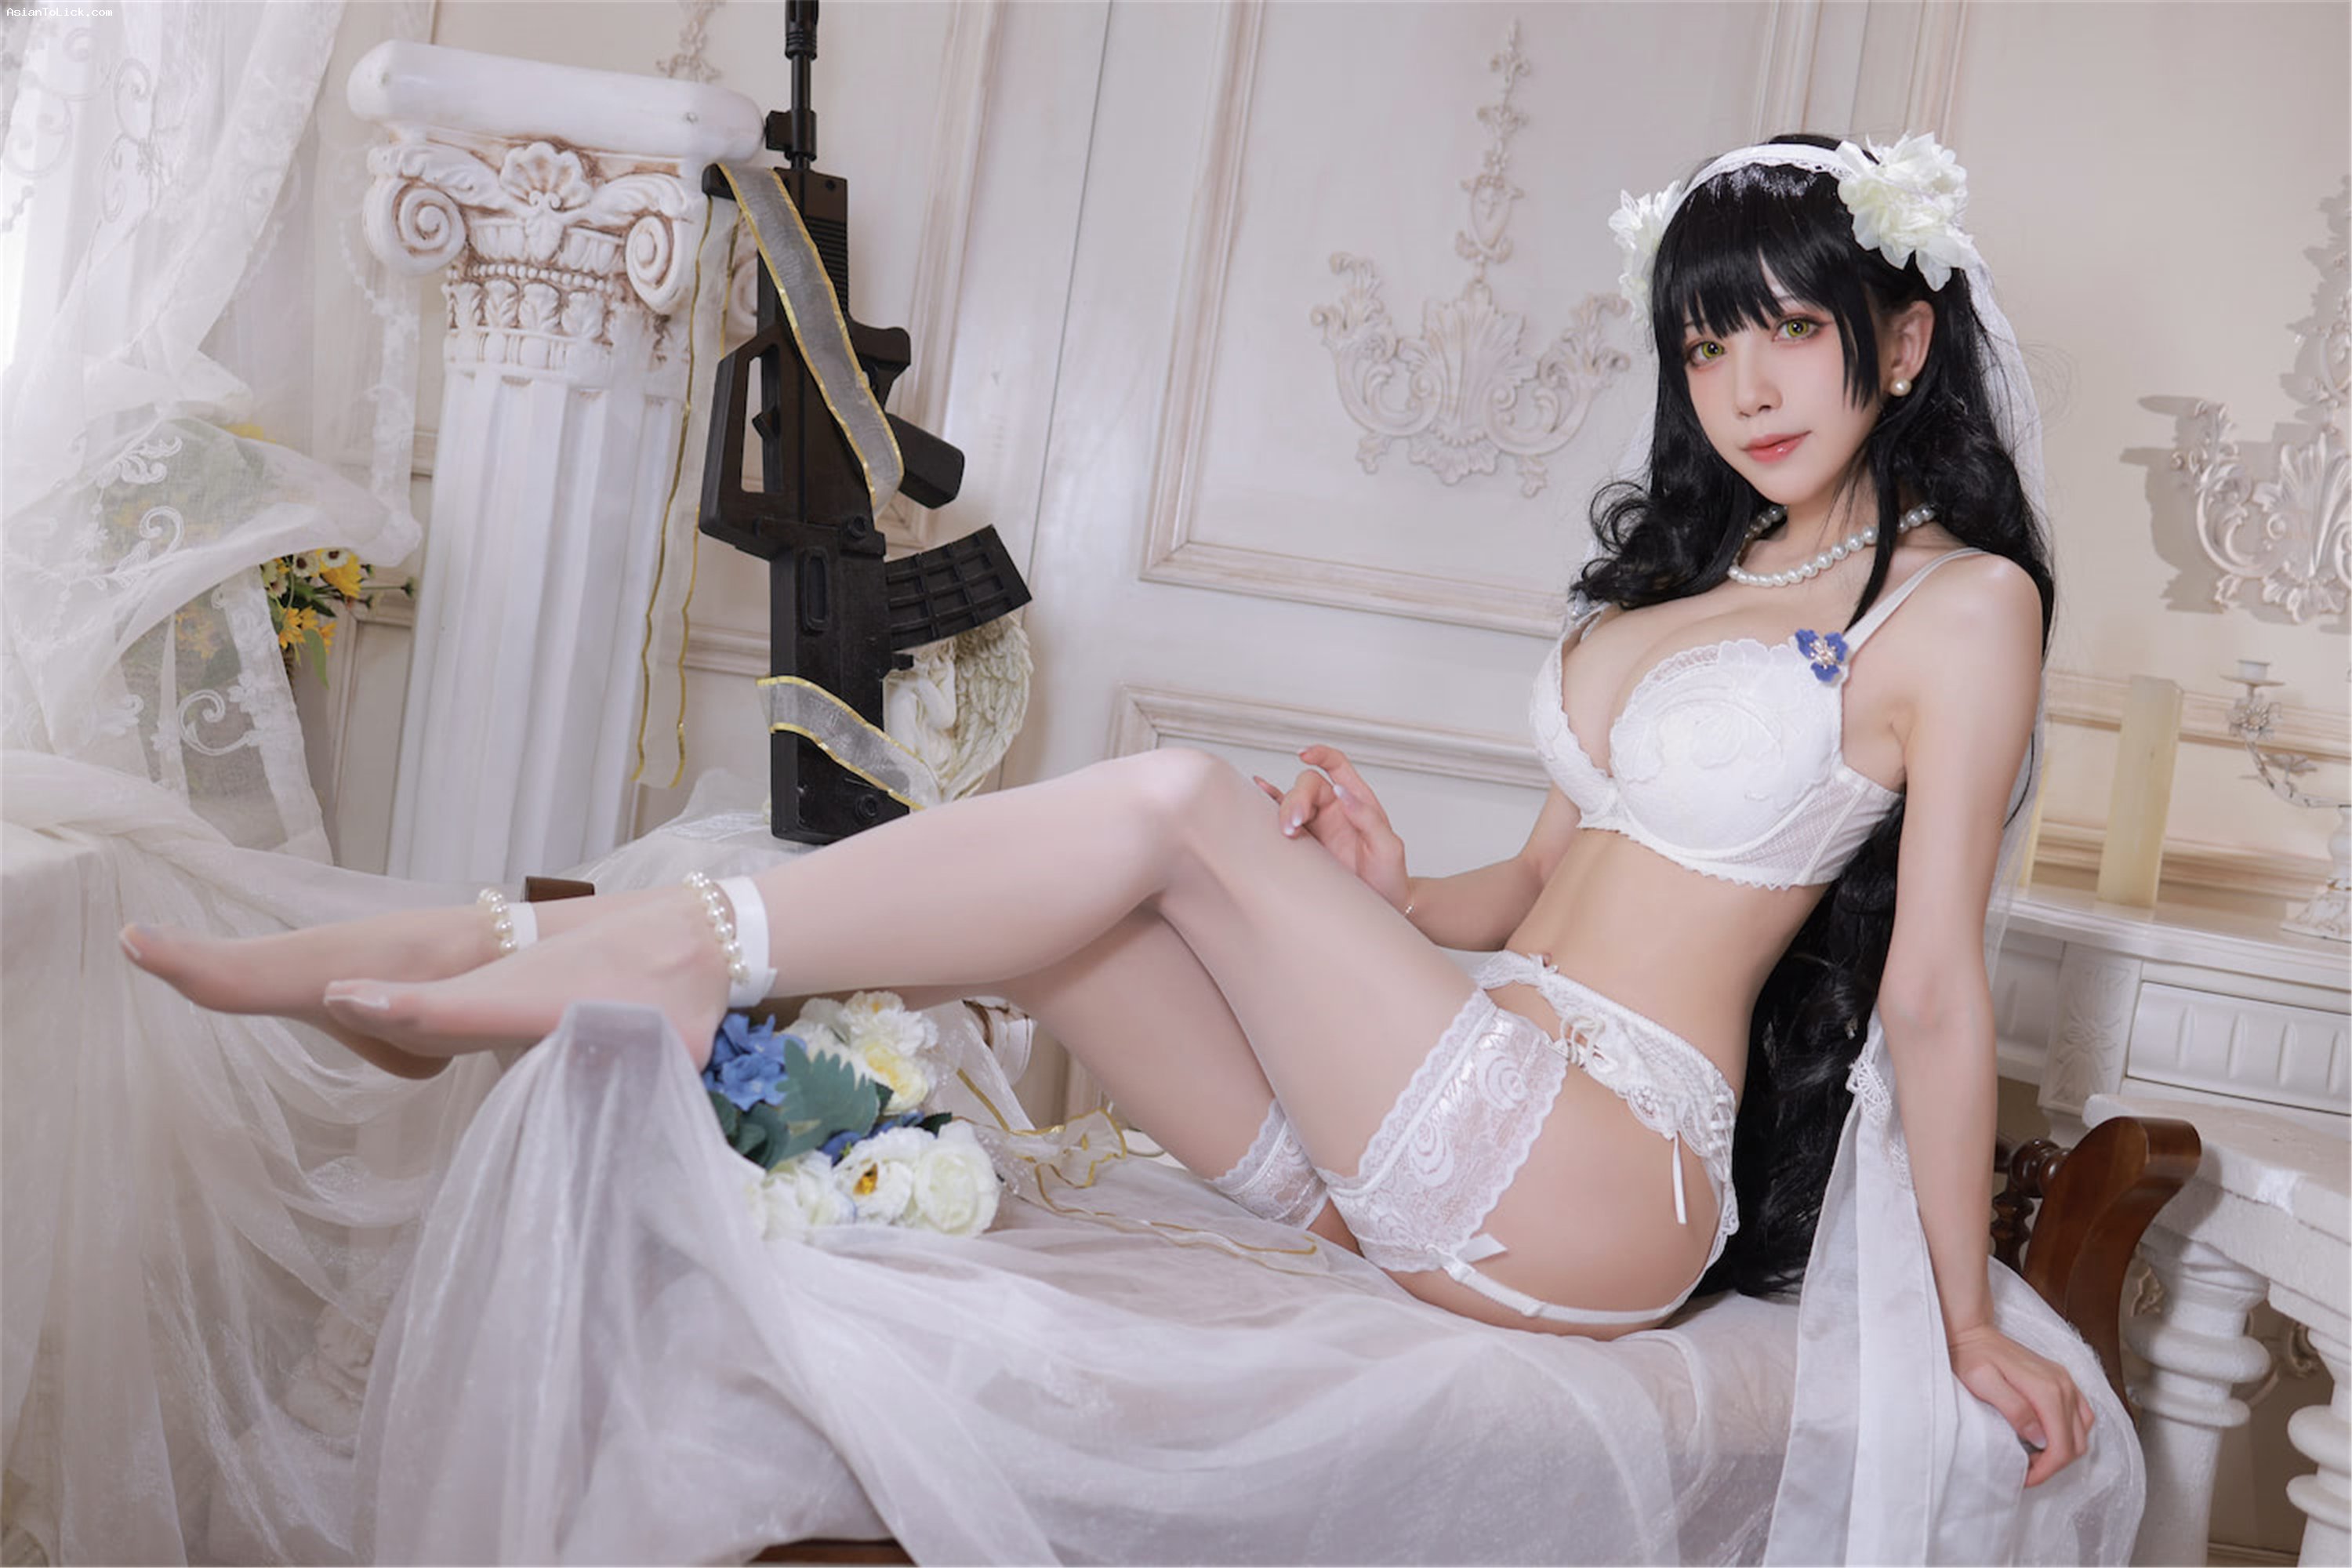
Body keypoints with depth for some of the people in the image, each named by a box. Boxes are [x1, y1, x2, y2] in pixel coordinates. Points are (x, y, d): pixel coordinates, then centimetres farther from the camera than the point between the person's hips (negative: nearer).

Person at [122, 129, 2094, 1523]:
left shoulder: (1956, 605, -2)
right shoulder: (1679, 571, 20)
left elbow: (1939, 986, -5)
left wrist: (1968, 1320, -3)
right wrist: (1385, 899, 1)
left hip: (1584, 1191, -7)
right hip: (1426, 1153, 7)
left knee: (1174, 803, -22)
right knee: (1045, 892, -10)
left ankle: (669, 944, -14)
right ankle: (518, 953, -9)